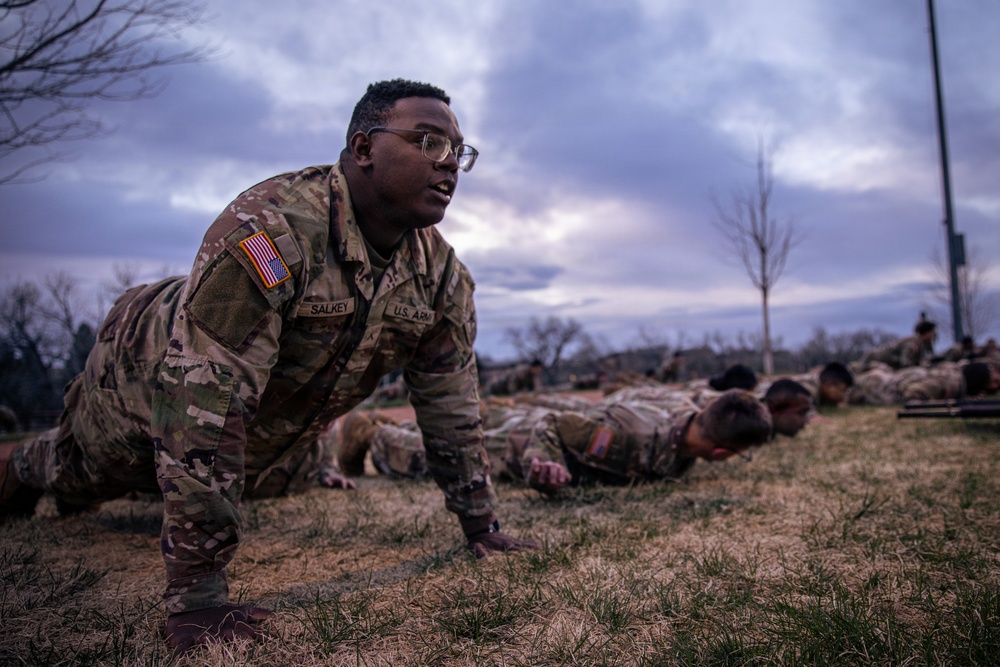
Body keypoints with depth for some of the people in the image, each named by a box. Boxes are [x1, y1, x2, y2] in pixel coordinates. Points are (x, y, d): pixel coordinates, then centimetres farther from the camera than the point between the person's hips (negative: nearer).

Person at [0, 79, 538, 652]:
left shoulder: (443, 276, -19)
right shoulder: (270, 229, -42)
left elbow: (453, 407, -9)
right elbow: (203, 406, -44)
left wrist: (482, 528, -7)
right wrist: (196, 593, -43)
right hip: (150, 377, -6)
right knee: (80, 475, 21)